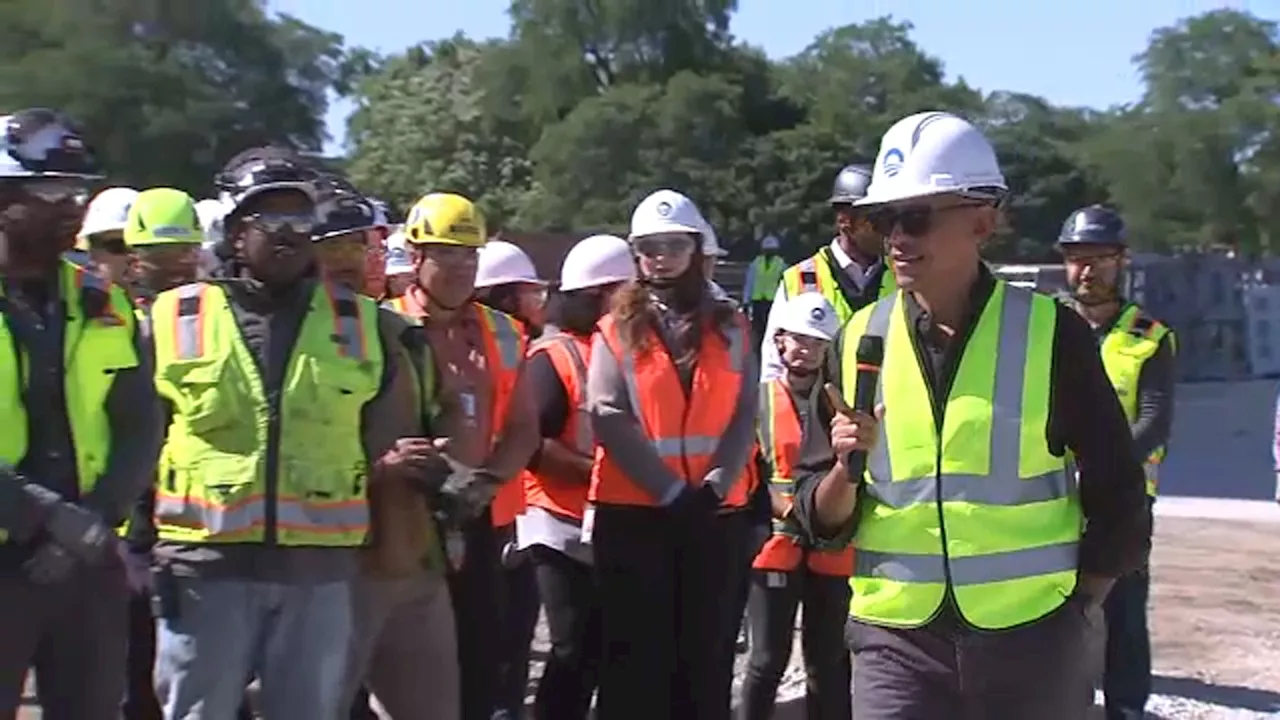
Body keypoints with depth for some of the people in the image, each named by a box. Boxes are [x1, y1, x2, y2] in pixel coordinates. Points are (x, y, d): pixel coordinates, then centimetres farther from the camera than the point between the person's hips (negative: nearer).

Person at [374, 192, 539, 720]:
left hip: (474, 519, 5)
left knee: (482, 658, 9)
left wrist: (489, 480, -4)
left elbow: (523, 428, 11)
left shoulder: (500, 334, 9)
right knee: (408, 663, 2)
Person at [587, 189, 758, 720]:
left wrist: (716, 484, -13)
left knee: (707, 652, 8)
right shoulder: (616, 331, 3)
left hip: (717, 514, 2)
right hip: (634, 512, -2)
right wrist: (672, 490, -15)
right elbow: (609, 419, -8)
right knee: (637, 655, 2)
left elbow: (745, 414, 2)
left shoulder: (730, 328, 9)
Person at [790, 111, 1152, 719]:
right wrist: (847, 470, -14)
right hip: (898, 641, 1)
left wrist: (1079, 608, 2)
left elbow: (1117, 490, 4)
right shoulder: (859, 341, 2)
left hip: (1032, 640, -1)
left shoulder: (1051, 334, -5)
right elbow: (822, 519, 4)